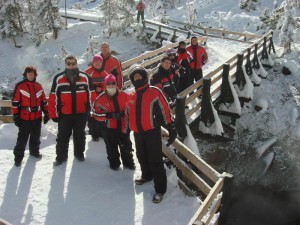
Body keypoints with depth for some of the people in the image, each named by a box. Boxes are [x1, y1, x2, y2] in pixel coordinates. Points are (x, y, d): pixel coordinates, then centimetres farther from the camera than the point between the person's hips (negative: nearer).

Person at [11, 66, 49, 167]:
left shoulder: (39, 86, 7)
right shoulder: (19, 86, -6)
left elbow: (44, 101, 13)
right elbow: (15, 102, -7)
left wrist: (46, 113, 11)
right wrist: (16, 116, -9)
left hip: (37, 117, 4)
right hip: (24, 118, -4)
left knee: (36, 137, 18)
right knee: (22, 139, -1)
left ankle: (34, 151, 36)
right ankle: (18, 157, 8)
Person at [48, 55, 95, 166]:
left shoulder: (85, 77, -5)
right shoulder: (58, 79, -6)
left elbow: (91, 94, 4)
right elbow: (53, 98, -4)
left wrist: (88, 109, 4)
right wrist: (54, 114, -4)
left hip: (81, 114, 1)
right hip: (64, 114, -1)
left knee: (79, 135, 16)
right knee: (62, 137, 7)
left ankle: (79, 153, 33)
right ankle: (61, 156, 21)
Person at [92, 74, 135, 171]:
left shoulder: (124, 96, -7)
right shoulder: (101, 98, -11)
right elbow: (95, 112, -10)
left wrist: (124, 114, -12)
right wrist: (108, 115, -21)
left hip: (123, 126, 2)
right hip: (109, 127, -1)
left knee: (126, 145, 14)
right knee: (111, 147, 12)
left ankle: (128, 162, 33)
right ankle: (114, 163, 32)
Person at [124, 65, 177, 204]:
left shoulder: (154, 92, -4)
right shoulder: (131, 98, 13)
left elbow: (165, 110, -7)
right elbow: (127, 116, 21)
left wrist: (171, 129, -12)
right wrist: (124, 133, 20)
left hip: (152, 131, -6)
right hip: (138, 133, 6)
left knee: (156, 161, -6)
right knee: (142, 157, 21)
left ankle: (160, 189, 2)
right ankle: (147, 176, 46)